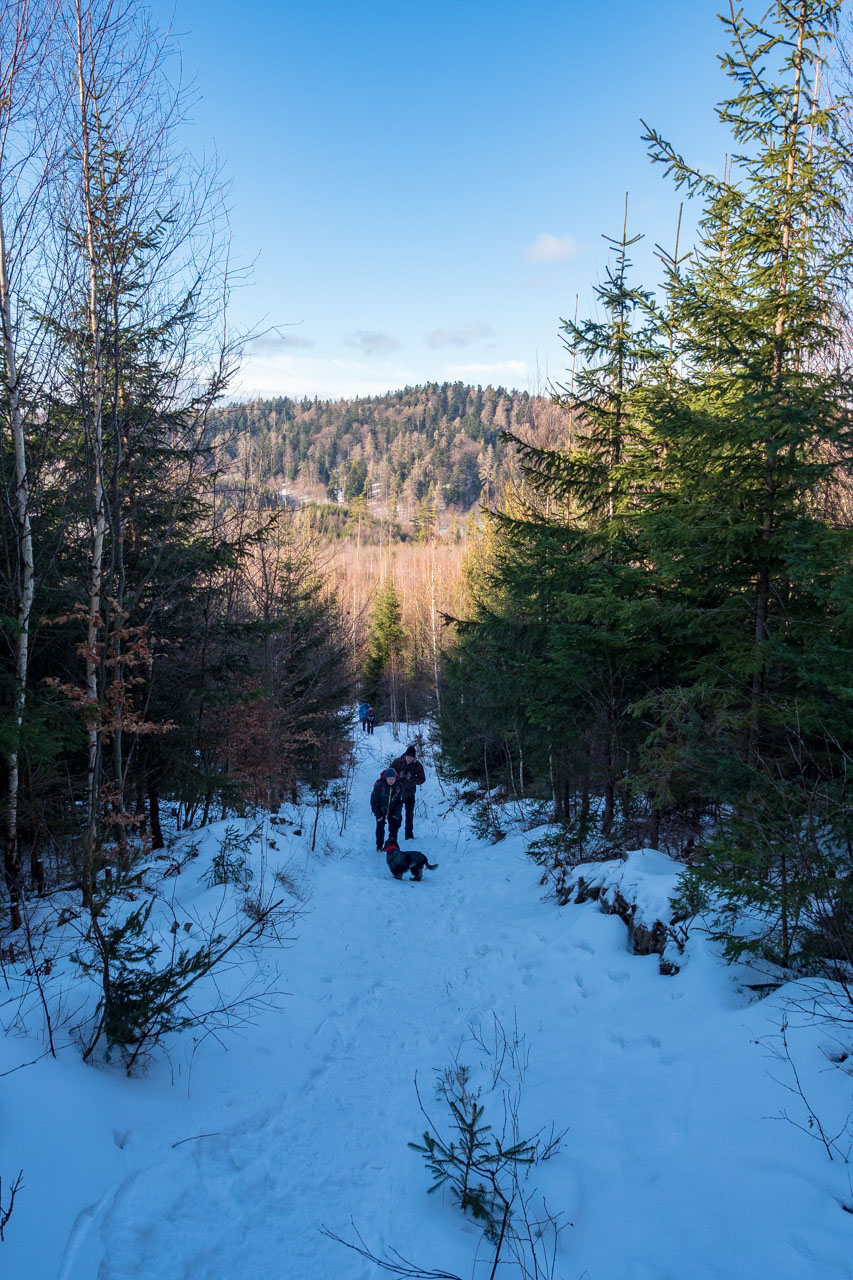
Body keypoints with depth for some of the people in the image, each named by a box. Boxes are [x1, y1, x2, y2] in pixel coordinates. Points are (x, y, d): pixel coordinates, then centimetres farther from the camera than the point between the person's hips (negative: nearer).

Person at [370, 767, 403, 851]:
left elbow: (400, 802, -5)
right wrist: (378, 815, -16)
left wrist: (396, 814, -12)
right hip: (380, 810, -2)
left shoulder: (399, 787, -18)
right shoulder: (379, 786, -26)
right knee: (380, 826, -1)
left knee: (394, 826, -3)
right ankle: (379, 846, 13)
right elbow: (373, 801, -16)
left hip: (392, 809, 2)